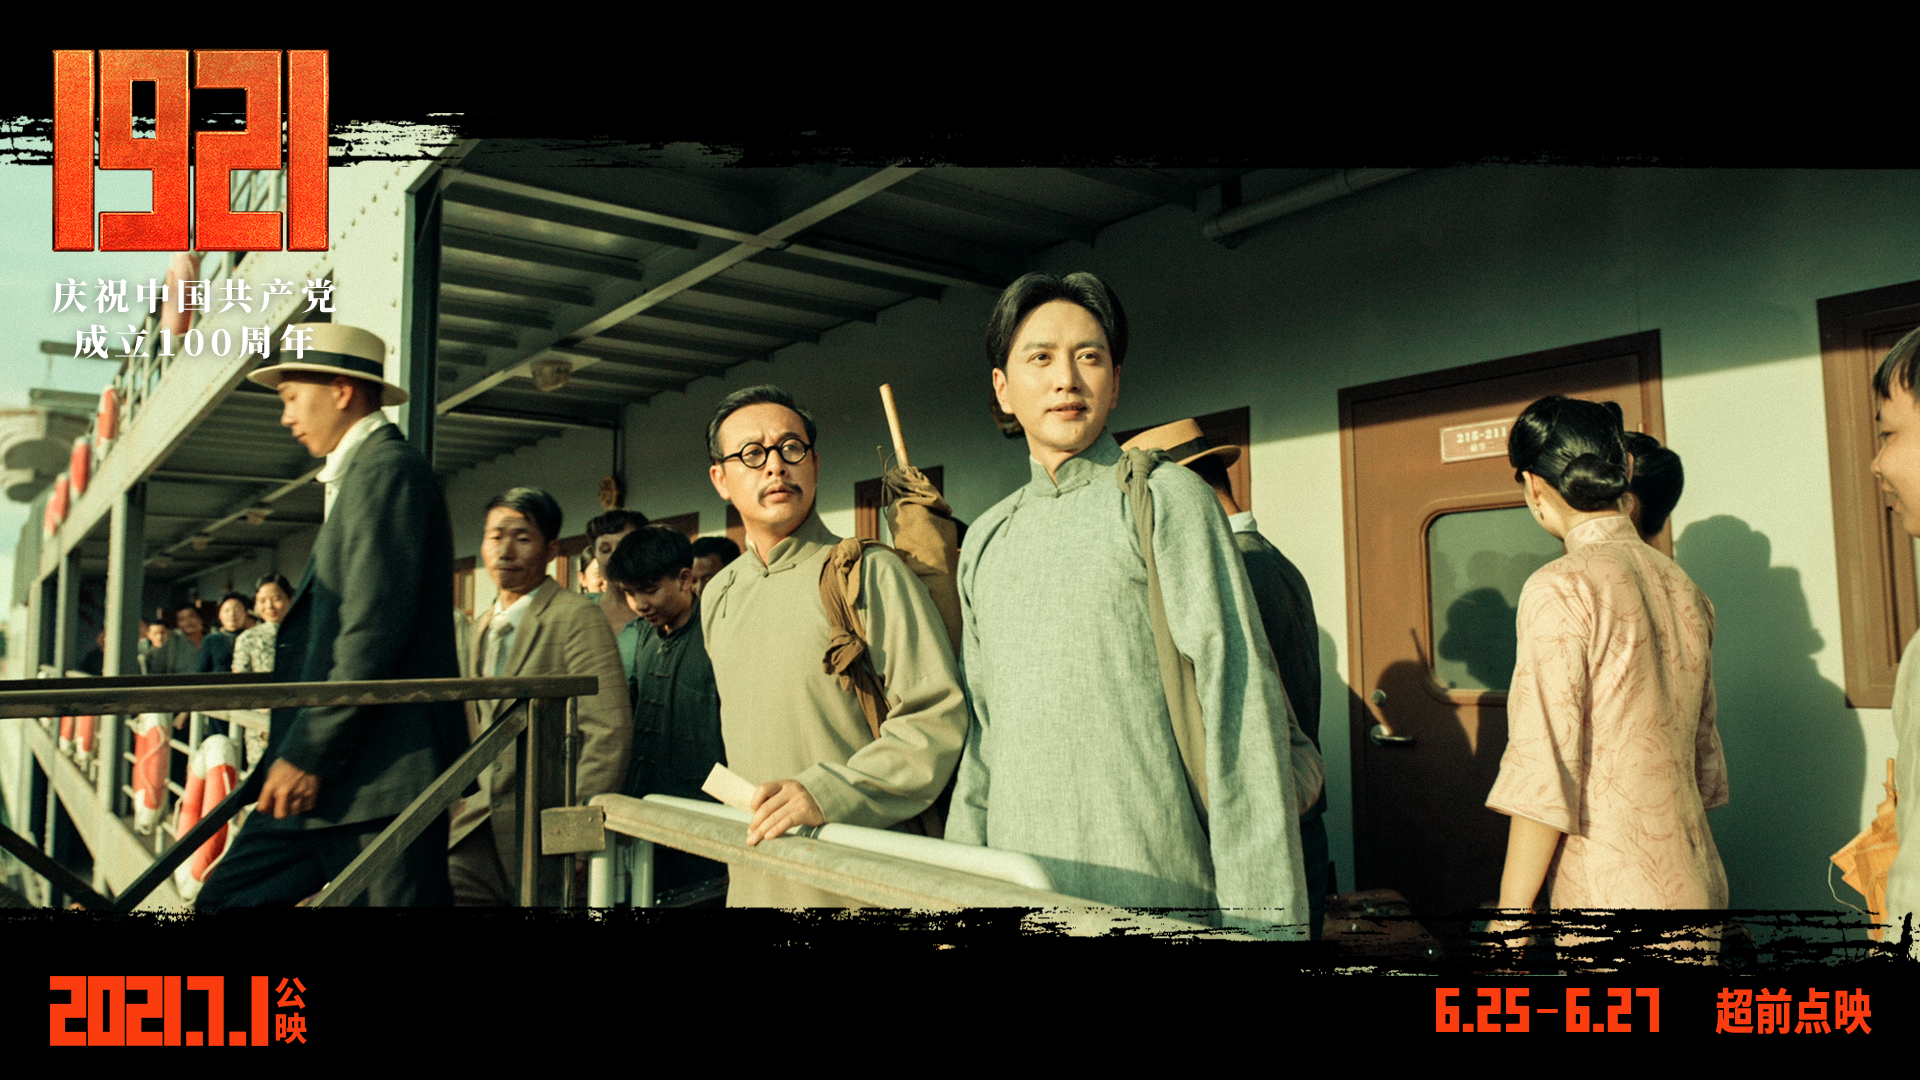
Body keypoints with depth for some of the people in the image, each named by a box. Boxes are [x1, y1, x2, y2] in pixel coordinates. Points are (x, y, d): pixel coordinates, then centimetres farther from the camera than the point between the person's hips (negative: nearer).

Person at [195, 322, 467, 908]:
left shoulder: (387, 469, -11)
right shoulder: (358, 473, 21)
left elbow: (376, 628, -20)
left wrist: (308, 753, -17)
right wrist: (295, 735, 19)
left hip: (384, 771, -10)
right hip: (328, 769, 10)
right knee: (226, 896, 12)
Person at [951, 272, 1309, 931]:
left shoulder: (1167, 500, -5)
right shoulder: (985, 540, 12)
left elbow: (1236, 706, -11)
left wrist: (1260, 912, -15)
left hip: (1151, 883, -5)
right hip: (1017, 883, 5)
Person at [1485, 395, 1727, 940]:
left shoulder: (1561, 589, -14)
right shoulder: (1684, 587, 9)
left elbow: (1543, 774, -18)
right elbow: (1706, 760, 16)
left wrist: (1508, 916, -12)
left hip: (1609, 896, -8)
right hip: (1698, 886, 8)